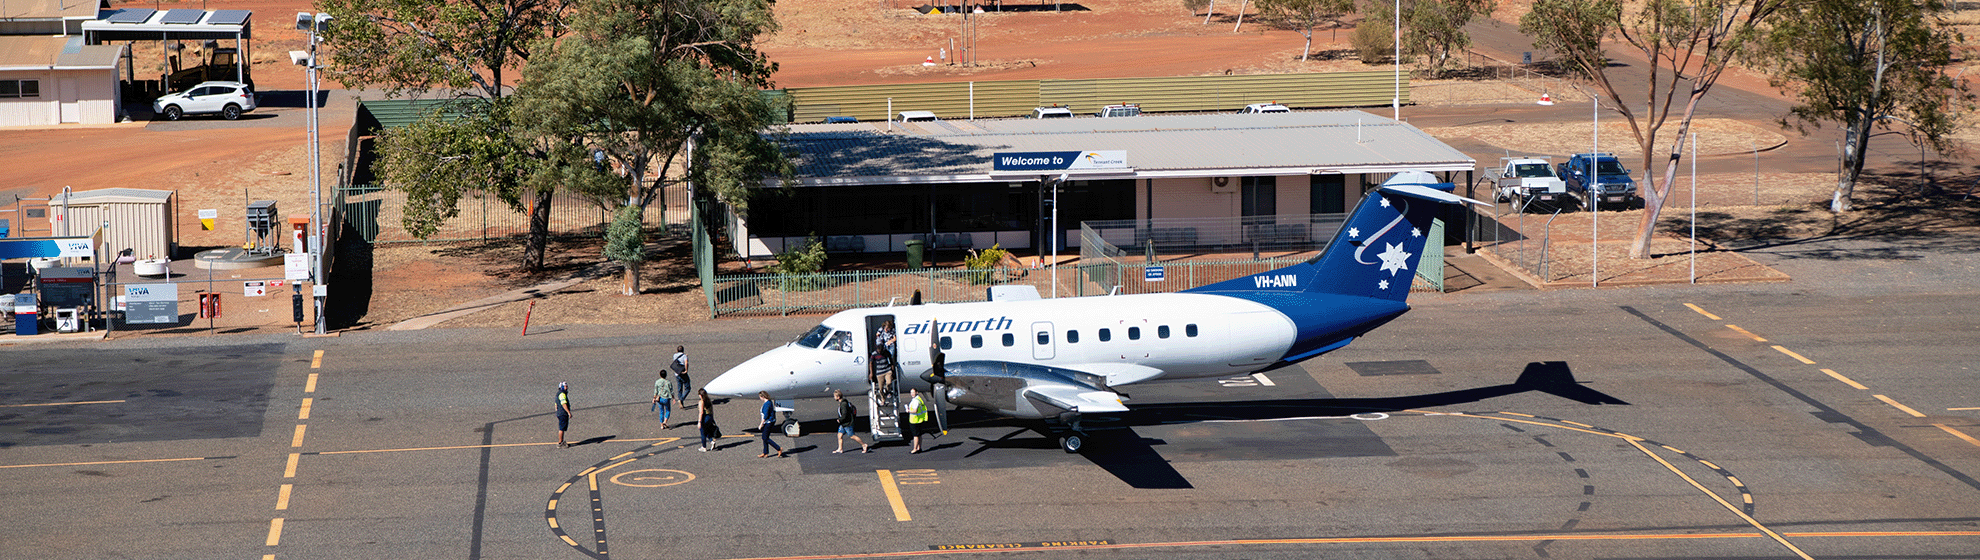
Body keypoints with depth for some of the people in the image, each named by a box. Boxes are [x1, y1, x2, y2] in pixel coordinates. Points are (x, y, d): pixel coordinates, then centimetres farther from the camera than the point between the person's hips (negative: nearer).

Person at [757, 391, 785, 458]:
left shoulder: (766, 404, -21)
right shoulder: (770, 402, 11)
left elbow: (766, 416, -24)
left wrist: (761, 424, -18)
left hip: (768, 422, -10)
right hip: (768, 423, 10)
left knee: (765, 438, -4)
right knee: (764, 438, 14)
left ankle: (779, 448, -3)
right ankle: (765, 453, 20)